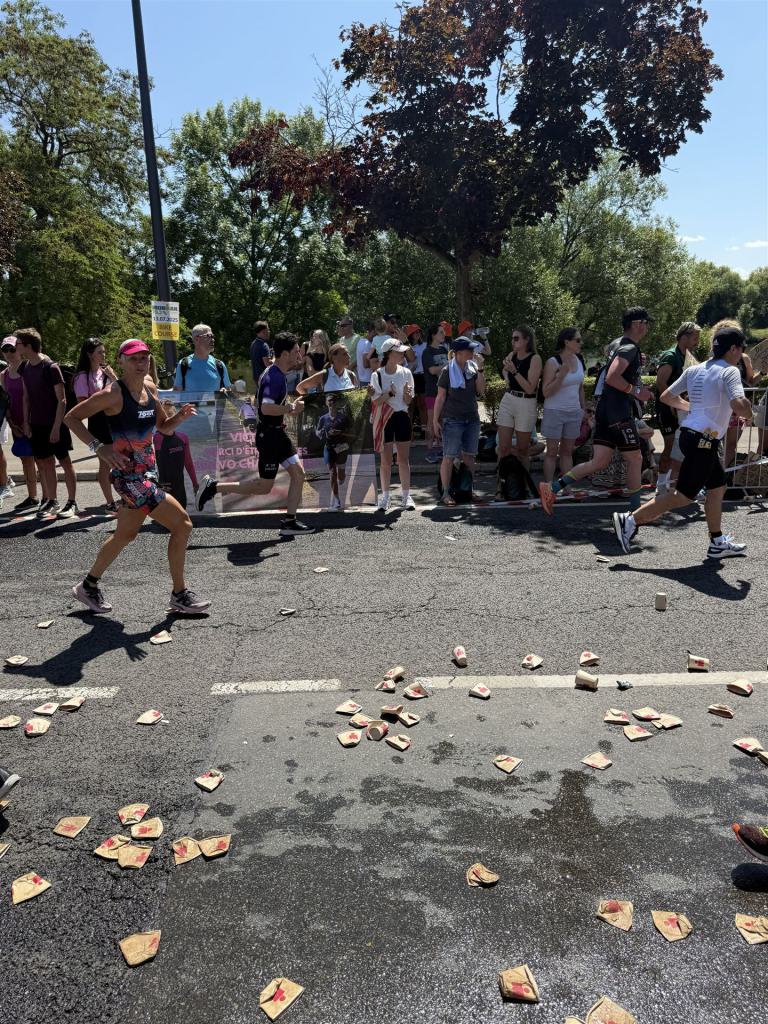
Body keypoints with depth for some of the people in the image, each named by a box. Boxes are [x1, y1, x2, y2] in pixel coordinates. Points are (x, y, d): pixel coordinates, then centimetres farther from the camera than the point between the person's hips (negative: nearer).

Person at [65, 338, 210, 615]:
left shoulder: (150, 390, 7)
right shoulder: (113, 394, -15)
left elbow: (164, 427, 16)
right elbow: (71, 417, -12)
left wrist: (180, 416, -5)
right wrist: (99, 447, -23)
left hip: (148, 470, 8)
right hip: (128, 474, -8)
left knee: (126, 534, 21)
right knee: (182, 524, -10)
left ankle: (89, 586, 39)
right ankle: (180, 595, 5)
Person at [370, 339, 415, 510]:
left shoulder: (406, 373, 1)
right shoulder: (377, 375, -6)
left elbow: (408, 401, 3)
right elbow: (375, 401, -8)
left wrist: (406, 393, -18)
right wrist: (389, 393, -21)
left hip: (402, 417, 2)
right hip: (385, 419, -2)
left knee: (404, 459, 4)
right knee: (386, 459, 1)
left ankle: (406, 496, 12)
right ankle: (385, 496, 12)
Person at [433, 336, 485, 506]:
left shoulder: (473, 369, 8)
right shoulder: (448, 371, -6)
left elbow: (481, 391, 0)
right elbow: (440, 397, -5)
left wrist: (479, 370, -7)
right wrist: (435, 420, -8)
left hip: (472, 419, 5)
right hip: (452, 420, -5)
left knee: (469, 456, 8)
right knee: (449, 457, -3)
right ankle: (446, 493, 3)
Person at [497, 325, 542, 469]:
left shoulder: (535, 358, -11)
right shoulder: (512, 355, 5)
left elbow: (530, 388, -18)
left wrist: (514, 371, -22)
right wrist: (508, 380, 10)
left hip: (526, 404, -5)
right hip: (507, 401, 5)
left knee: (522, 451, 5)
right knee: (503, 449, 1)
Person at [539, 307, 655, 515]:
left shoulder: (620, 345, 19)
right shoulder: (630, 348, -12)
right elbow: (611, 377, -26)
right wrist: (635, 391, -17)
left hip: (606, 411, 9)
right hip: (619, 413, -9)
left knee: (599, 462, 4)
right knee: (635, 459, 5)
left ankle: (552, 488, -6)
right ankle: (636, 511, 15)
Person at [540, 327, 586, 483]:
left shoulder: (578, 360, 5)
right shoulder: (552, 362, -13)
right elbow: (546, 392, -18)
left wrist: (583, 409, 17)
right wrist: (563, 373, -25)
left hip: (574, 412, 6)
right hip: (555, 412, -6)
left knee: (567, 451, 9)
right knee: (552, 452, -1)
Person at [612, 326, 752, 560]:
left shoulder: (694, 370, 10)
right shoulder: (730, 371, -11)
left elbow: (667, 397, 14)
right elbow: (738, 405, -26)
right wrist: (748, 412, -3)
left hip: (690, 433, 9)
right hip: (704, 440, -9)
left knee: (717, 486, 18)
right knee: (683, 496, -4)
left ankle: (717, 544, 24)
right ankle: (630, 520, -5)